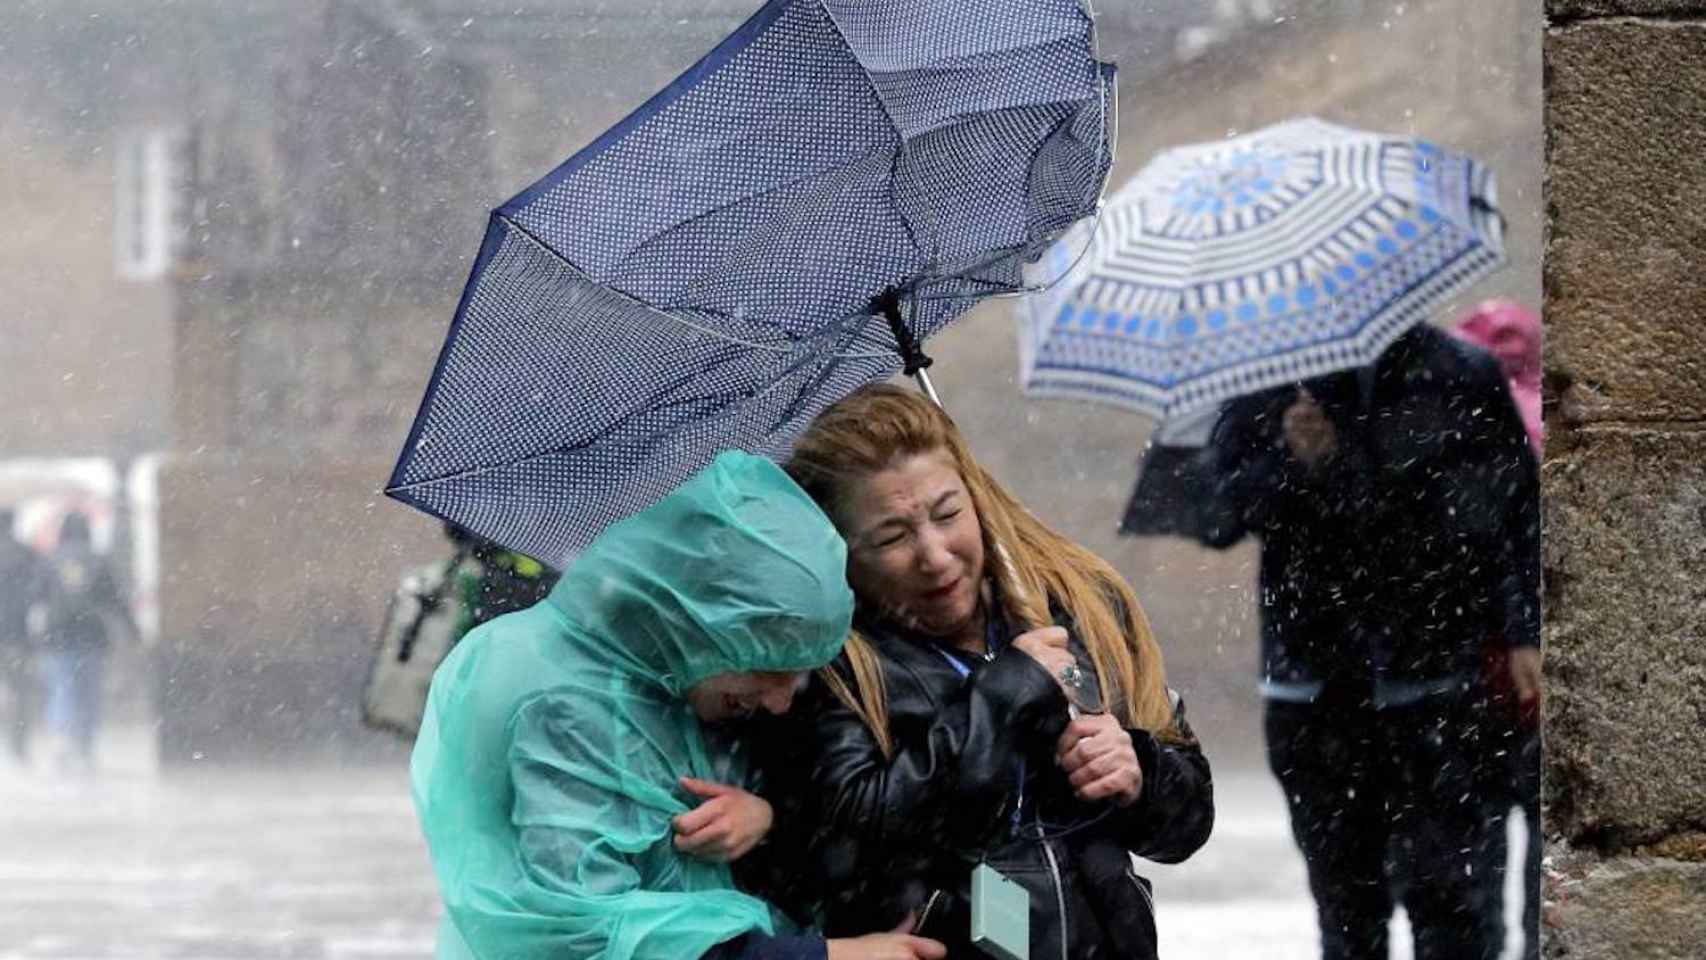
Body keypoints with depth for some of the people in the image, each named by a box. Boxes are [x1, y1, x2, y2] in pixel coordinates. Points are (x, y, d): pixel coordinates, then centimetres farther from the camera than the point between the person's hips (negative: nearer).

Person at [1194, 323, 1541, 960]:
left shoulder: (1465, 378, 4)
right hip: (1314, 687, 2)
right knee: (1343, 891, 7)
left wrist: (1525, 633, 0)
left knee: (1440, 880, -10)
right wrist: (1290, 463, -16)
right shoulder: (1267, 388, 7)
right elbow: (1216, 518, 2)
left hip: (1435, 680, -2)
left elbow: (1522, 505, 8)